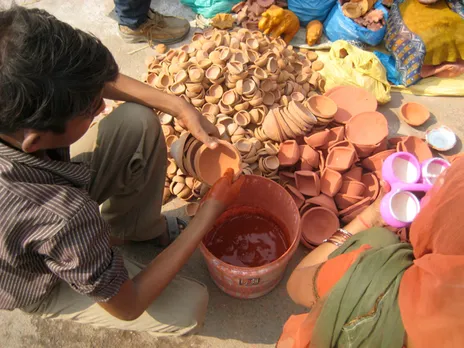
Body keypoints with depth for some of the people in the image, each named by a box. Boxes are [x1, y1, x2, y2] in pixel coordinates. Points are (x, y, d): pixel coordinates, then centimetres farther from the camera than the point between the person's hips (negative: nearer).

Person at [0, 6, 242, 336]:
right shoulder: (64, 220, -47)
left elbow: (94, 81, -9)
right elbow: (127, 306, -28)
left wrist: (180, 107, -21)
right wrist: (211, 210, -28)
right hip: (40, 286, -4)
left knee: (139, 120, -13)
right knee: (190, 306, -8)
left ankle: (139, 227, 11)